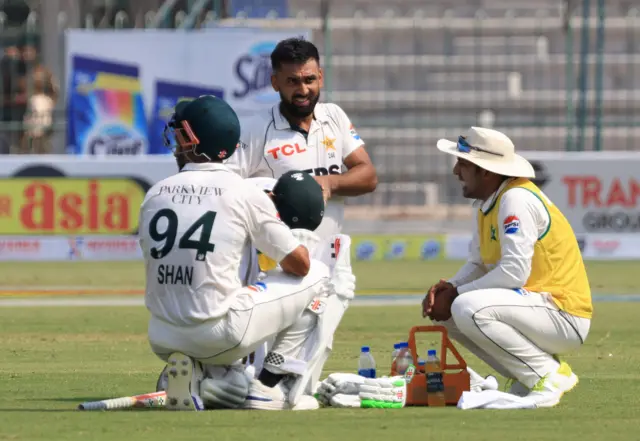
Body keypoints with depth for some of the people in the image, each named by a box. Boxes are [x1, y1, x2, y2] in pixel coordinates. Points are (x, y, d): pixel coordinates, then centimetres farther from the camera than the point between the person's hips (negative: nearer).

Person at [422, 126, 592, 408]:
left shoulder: (516, 199, -18)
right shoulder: (487, 204, 11)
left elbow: (514, 272, -25)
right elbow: (478, 266, 15)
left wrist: (456, 295, -17)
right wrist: (449, 288, -6)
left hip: (566, 316, -10)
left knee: (468, 308, -28)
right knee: (446, 312, 9)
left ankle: (549, 376, -13)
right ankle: (528, 378, 8)